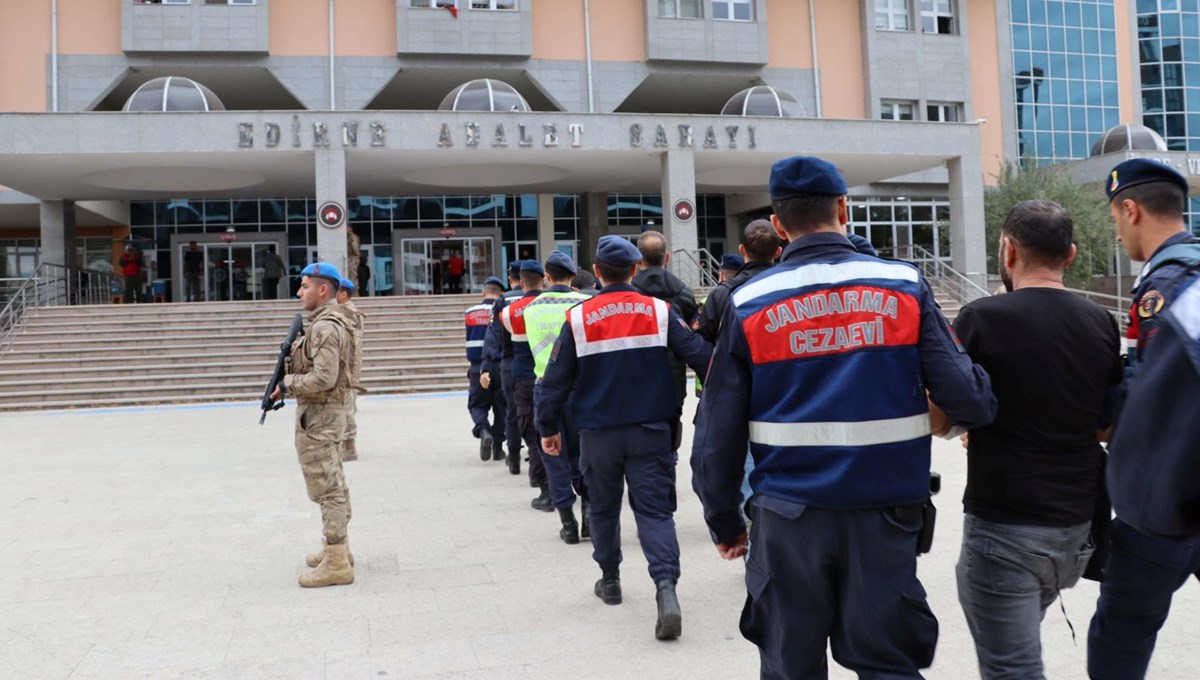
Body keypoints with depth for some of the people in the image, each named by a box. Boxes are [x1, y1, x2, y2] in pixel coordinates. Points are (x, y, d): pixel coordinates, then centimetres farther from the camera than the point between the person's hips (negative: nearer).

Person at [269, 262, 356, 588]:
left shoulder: (325, 327, -19)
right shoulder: (331, 322, 13)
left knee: (327, 489, -7)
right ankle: (337, 548, 28)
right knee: (334, 485, 17)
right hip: (329, 412, 11)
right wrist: (293, 357, 7)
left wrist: (287, 384, -13)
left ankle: (336, 564, -3)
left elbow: (323, 378, -26)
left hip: (318, 415, -11)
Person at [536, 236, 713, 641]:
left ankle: (610, 579, 32)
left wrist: (548, 427, 9)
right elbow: (700, 355, -4)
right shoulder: (659, 311, -3)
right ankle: (666, 584, -17)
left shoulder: (578, 318, -5)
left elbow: (556, 379, -2)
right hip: (650, 430, 0)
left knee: (603, 506, 19)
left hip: (598, 434, 0)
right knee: (654, 508, 2)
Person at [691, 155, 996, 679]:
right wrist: (983, 404, 14)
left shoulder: (749, 304, -3)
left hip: (788, 518, 0)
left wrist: (724, 522, 9)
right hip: (883, 513, 0)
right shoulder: (904, 287, -2)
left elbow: (718, 434, -4)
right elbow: (966, 398, -10)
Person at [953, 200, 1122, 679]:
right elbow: (1108, 424, 11)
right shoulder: (1101, 324, 2)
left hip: (1005, 528, -6)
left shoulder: (982, 319, -14)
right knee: (1017, 636, 27)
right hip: (1079, 524, 7)